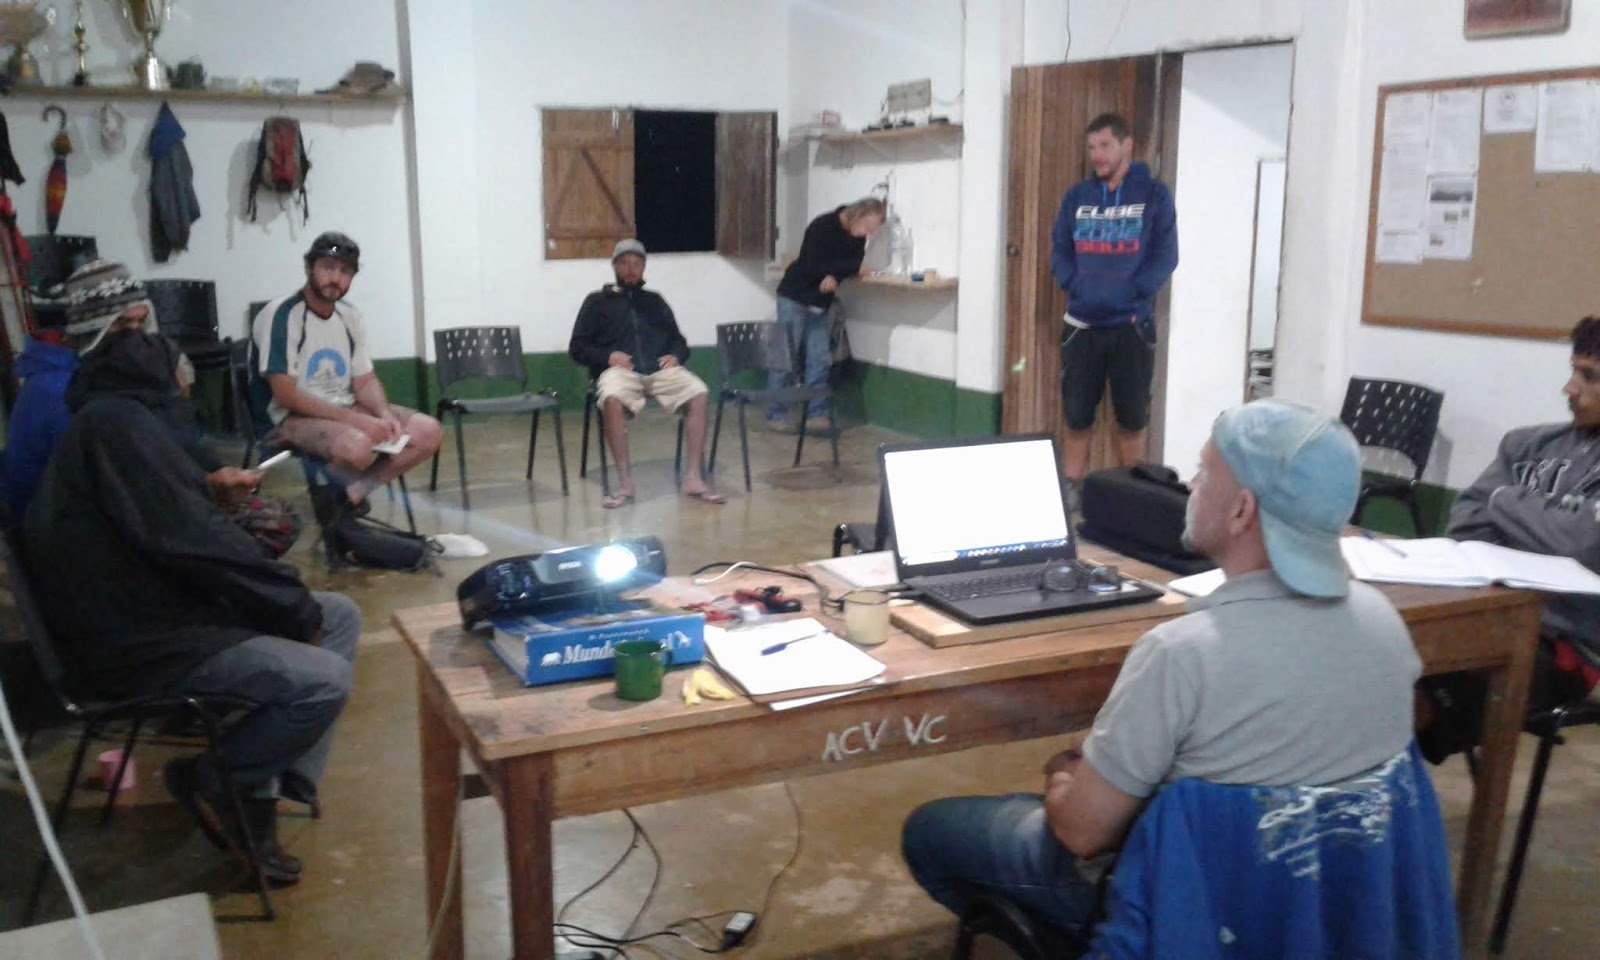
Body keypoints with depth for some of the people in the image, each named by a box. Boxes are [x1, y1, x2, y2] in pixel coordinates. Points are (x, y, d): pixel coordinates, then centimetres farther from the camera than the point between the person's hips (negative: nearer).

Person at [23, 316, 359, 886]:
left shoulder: (108, 416, 15)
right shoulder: (117, 419, -18)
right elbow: (186, 537, -24)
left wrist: (209, 491, 6)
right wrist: (297, 608, -16)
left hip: (160, 605, 11)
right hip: (141, 639, -11)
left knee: (341, 617, 9)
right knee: (323, 680, -25)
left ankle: (265, 793, 3)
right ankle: (211, 779, 2)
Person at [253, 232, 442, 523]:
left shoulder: (350, 316, 8)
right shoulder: (280, 315, -14)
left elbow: (365, 380, 11)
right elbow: (285, 394, -19)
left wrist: (385, 415, -12)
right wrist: (355, 419, -22)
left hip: (346, 411, 8)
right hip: (295, 417, -8)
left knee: (428, 431, -9)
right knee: (356, 445, -38)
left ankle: (350, 495, -9)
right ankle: (331, 499, -6)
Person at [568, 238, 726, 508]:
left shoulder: (655, 301, 27)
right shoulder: (597, 301, 17)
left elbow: (678, 340, 26)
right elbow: (577, 347, 11)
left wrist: (675, 355, 1)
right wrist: (607, 356, -8)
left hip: (660, 369, 3)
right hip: (620, 370, -3)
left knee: (699, 395, -28)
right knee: (612, 399, -39)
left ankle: (693, 478, -26)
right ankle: (624, 483, -33)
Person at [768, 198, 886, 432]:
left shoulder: (857, 236, -3)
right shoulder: (822, 227, -22)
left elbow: (853, 265, -1)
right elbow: (813, 268, -26)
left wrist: (835, 276, -23)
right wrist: (852, 266, -20)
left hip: (820, 304, 6)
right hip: (795, 298, -6)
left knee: (819, 360, 2)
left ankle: (814, 414, 8)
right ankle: (775, 415, 3)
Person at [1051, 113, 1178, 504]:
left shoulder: (1155, 195, 0)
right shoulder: (1077, 196, 8)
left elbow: (1165, 257, -5)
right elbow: (1059, 251, 8)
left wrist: (1132, 294, -17)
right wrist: (1074, 285, -10)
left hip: (1132, 326, -2)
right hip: (1082, 324, 2)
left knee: (1131, 420, 6)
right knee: (1077, 418, 7)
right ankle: (1071, 491, 18)